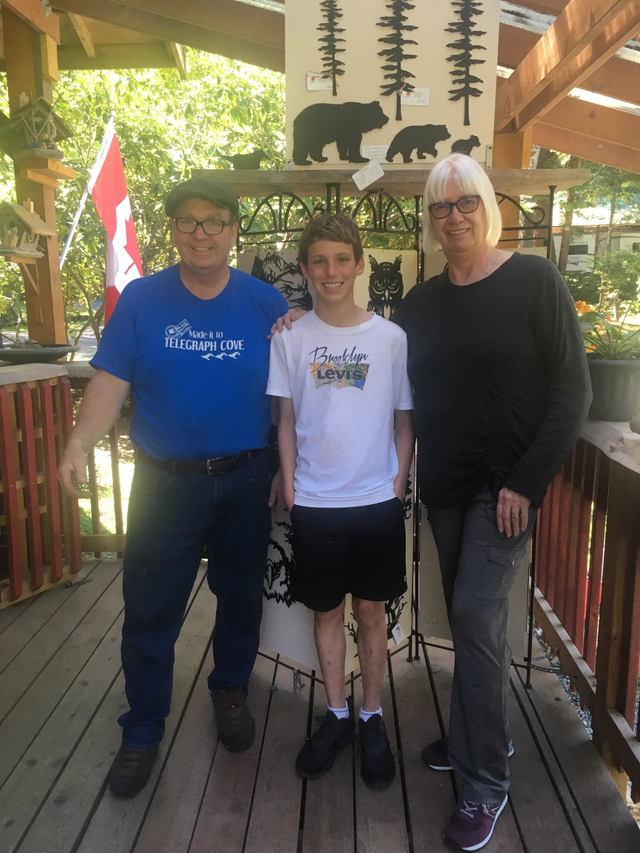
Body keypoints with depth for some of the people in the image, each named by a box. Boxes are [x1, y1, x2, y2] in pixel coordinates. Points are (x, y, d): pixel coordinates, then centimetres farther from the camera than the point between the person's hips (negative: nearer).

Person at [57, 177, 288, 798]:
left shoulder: (264, 302, 0)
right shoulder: (141, 299, -1)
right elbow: (110, 382, -6)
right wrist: (80, 443, -18)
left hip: (245, 481, 1)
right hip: (165, 484, 0)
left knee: (240, 598, 16)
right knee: (149, 614, 6)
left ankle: (230, 689, 42)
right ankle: (142, 732, 28)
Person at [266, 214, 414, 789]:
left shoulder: (392, 338, -2)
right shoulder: (290, 340, -1)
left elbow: (404, 421, 3)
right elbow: (287, 421, 4)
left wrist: (398, 483, -2)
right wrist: (290, 485, -1)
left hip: (377, 502, 0)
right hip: (314, 503, 1)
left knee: (371, 612, 12)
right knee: (326, 612, 14)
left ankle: (373, 720, 32)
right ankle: (338, 716, 34)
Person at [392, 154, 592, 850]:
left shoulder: (534, 281, -7)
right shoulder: (422, 302, 9)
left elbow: (572, 390, -10)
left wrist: (527, 482, -15)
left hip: (506, 486, -5)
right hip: (443, 486, 5)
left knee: (477, 617, -7)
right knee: (468, 617, 14)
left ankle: (484, 782, 12)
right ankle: (477, 738, 34)